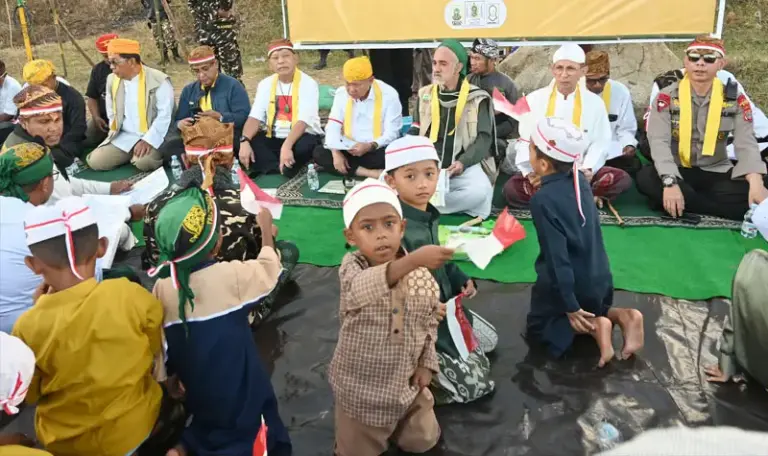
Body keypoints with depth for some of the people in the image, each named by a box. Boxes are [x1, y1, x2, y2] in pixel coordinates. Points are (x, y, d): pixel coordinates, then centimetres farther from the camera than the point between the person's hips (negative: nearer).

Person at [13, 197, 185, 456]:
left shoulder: (27, 328, -21)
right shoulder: (131, 296, -23)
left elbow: (29, 395, -2)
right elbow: (158, 353, -4)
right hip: (137, 430, -2)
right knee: (174, 411, 29)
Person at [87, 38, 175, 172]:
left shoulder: (159, 80, -13)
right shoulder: (112, 80, 9)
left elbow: (165, 115, -17)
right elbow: (112, 113, 21)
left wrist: (148, 140, -24)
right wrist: (114, 133, 7)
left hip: (151, 136, -6)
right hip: (124, 136, 6)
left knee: (143, 162, -33)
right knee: (96, 161, -8)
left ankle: (153, 154, 2)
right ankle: (131, 154, 14)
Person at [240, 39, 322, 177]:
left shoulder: (308, 83, -10)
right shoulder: (265, 84, 4)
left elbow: (303, 121, -22)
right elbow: (255, 117, -4)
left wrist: (287, 146, -38)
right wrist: (245, 141, -24)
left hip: (300, 137, -4)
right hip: (273, 138, 4)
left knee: (306, 145, -38)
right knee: (245, 143, -21)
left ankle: (268, 166, -13)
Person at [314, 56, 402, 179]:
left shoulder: (388, 95, -13)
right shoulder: (341, 94, -1)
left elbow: (392, 134, -16)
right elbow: (333, 127, -6)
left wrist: (370, 146, -34)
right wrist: (336, 153, -24)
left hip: (377, 150, -4)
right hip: (349, 149, 4)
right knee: (319, 153, -21)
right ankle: (369, 173, -29)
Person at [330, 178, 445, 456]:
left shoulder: (422, 276, -11)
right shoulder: (351, 266, -20)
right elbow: (362, 289, -45)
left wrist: (427, 363, -2)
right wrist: (413, 260, -58)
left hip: (407, 385, 3)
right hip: (361, 385, -2)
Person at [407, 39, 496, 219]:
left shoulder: (478, 98, 2)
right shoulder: (425, 94, 13)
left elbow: (484, 138, -2)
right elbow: (415, 132, 17)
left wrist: (463, 162, -19)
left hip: (465, 165, -2)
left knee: (480, 190, -35)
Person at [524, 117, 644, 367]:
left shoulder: (542, 200, -24)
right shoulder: (580, 179, -4)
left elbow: (557, 257, -24)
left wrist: (570, 307, -19)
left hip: (572, 284, -6)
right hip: (600, 279, 7)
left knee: (537, 327, 17)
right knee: (594, 309, 35)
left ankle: (592, 326, -6)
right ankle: (622, 316, 5)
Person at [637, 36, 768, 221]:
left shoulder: (735, 99, 1)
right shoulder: (667, 97, -5)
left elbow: (746, 144, -9)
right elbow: (659, 142, -18)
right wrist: (670, 182, -35)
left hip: (717, 174, 1)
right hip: (678, 172, -1)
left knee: (750, 194, -28)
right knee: (646, 178, -34)